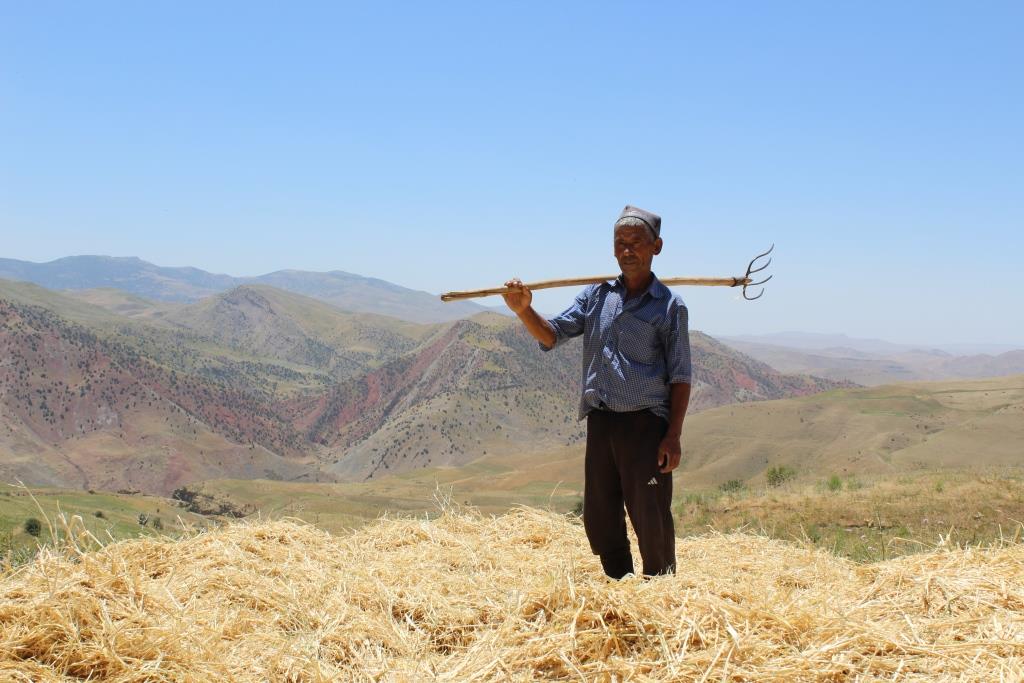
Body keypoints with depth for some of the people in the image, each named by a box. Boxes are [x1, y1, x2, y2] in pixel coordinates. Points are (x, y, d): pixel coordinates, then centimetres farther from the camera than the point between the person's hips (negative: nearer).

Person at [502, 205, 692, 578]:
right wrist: (524, 310, -16)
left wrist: (673, 436, -10)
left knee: (651, 519, -3)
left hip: (646, 424, -4)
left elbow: (680, 377, -3)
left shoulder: (669, 306, -1)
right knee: (599, 519, 10)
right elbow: (551, 336, 4)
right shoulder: (596, 295, 10)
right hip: (600, 421, 5)